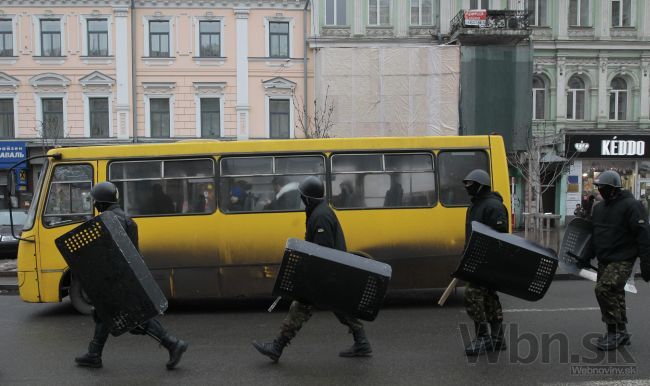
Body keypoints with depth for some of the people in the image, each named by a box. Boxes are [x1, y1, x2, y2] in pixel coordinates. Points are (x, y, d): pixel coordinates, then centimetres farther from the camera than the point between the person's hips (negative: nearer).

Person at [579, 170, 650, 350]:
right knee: (615, 295, 13)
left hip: (622, 261, -8)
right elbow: (593, 233, 22)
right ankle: (621, 333, 24)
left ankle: (615, 332, -7)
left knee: (604, 289, -19)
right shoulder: (599, 208, 13)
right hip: (604, 261, 8)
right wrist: (586, 257, 18)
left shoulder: (630, 205, -12)